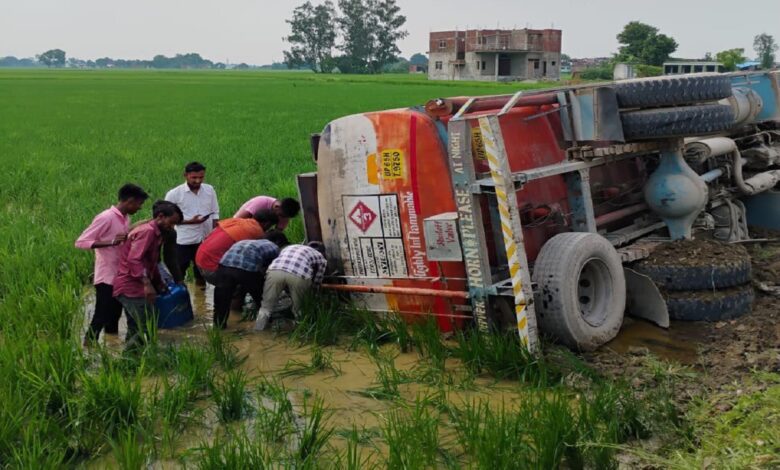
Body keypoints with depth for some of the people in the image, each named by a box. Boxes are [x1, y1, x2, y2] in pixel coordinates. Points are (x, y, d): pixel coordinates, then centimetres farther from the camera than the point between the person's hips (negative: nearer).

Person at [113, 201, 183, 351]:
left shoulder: (154, 233, 19)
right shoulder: (147, 231, -13)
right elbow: (133, 259, -25)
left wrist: (160, 285, 28)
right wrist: (147, 283, -33)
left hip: (135, 287, 11)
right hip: (131, 288, -11)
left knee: (136, 331, 13)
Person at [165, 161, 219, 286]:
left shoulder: (210, 190, 2)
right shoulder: (174, 194, -9)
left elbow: (215, 214, 9)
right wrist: (190, 221, -17)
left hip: (205, 239, 4)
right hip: (183, 241, -4)